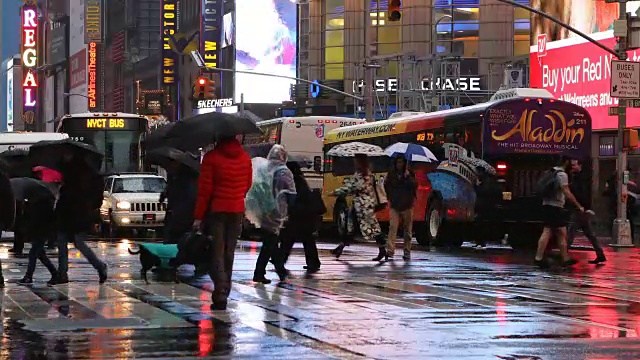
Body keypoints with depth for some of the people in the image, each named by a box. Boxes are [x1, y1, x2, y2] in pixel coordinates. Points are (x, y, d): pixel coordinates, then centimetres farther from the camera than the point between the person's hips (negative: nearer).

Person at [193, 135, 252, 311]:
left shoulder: (211, 158, -12)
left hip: (216, 210, -4)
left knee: (216, 253, -3)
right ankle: (224, 292, 17)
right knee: (229, 252, 13)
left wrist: (198, 216, -8)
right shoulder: (245, 158, 4)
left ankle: (220, 293, -18)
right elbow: (248, 185, 13)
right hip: (237, 211, 4)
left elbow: (204, 189, -12)